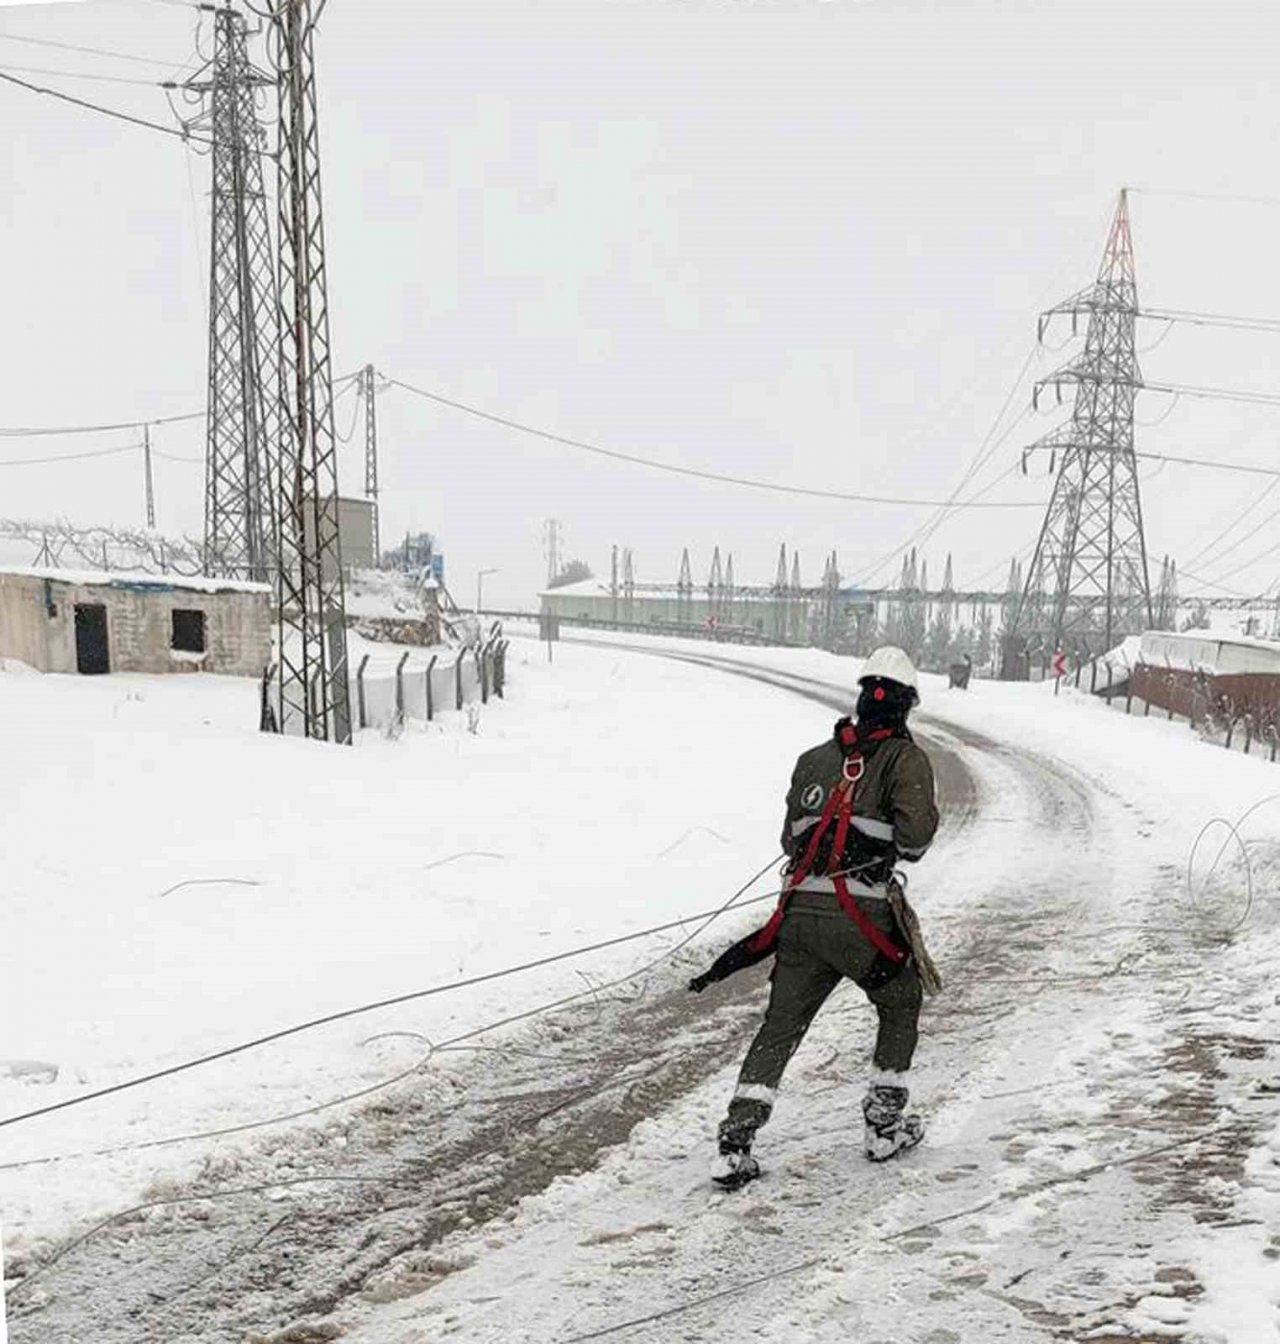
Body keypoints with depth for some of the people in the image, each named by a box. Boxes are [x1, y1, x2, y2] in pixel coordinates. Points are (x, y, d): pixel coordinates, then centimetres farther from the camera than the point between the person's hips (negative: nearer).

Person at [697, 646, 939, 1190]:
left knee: (780, 1027, 11)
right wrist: (904, 848, 8)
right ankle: (883, 1125, 27)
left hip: (799, 912, 4)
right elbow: (916, 829, -13)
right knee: (901, 1004, 22)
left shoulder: (813, 759, 16)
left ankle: (734, 1145, 3)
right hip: (861, 915, -4)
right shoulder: (905, 758, 1)